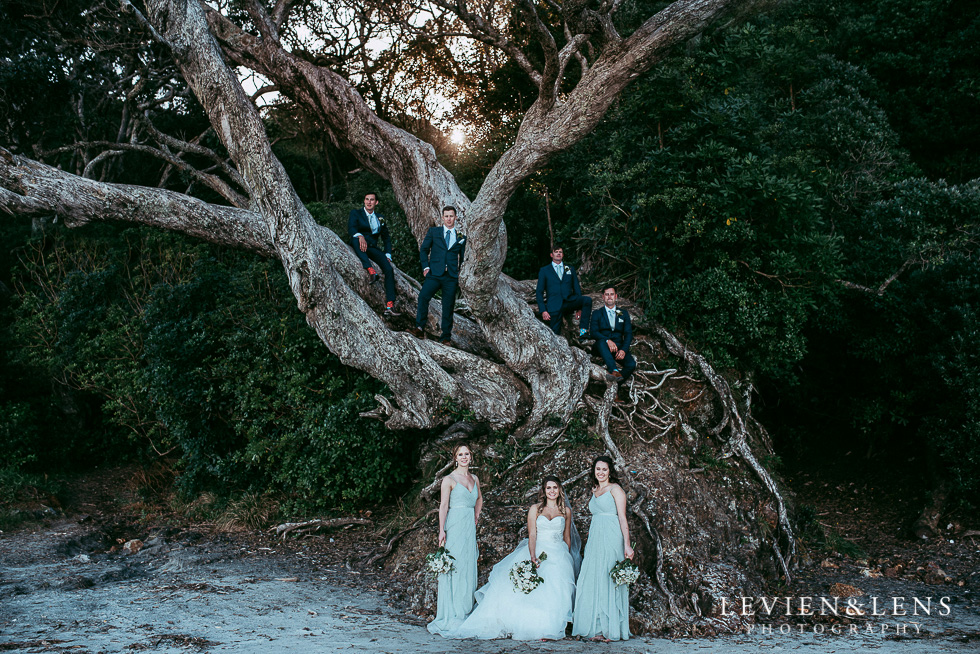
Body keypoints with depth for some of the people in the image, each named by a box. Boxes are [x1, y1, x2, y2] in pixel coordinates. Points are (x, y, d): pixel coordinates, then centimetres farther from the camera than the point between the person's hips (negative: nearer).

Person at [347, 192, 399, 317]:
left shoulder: (380, 218, 22)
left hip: (373, 248, 3)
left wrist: (387, 255, 7)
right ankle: (370, 270, -52)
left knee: (389, 269, -22)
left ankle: (389, 307, -28)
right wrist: (360, 236, -32)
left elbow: (386, 237, 22)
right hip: (359, 246, -3)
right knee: (355, 239, -39)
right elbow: (351, 229, -9)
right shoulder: (355, 213, 9)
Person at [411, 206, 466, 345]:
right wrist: (426, 267, -2)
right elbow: (423, 249, 11)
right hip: (434, 274, -1)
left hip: (451, 277, 1)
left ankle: (446, 337, 7)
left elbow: (461, 258, 23)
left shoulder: (461, 238, 15)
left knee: (448, 307, 0)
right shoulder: (433, 232, 12)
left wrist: (459, 272, 9)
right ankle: (420, 328, -24)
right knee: (423, 297, -24)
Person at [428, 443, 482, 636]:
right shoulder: (449, 479, -4)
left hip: (470, 528, 6)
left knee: (469, 569, 7)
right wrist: (442, 530, -18)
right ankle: (452, 615, -3)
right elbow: (443, 506, -10)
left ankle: (466, 612, 15)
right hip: (455, 527, -6)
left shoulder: (474, 479, 13)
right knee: (454, 568, -7)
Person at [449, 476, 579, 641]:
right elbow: (532, 535, -3)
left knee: (555, 588, -26)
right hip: (537, 552, 0)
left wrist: (567, 559, 14)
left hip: (558, 554, 0)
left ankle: (547, 628, -24)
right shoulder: (535, 509, 7)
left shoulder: (566, 511, 12)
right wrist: (533, 556, -18)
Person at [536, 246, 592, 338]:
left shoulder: (570, 269, 20)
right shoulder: (544, 271, 12)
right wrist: (543, 311, -6)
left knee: (587, 300, -28)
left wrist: (579, 308, 5)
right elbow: (539, 292, 7)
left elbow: (577, 289, 17)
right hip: (554, 305, -2)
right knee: (555, 334, -13)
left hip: (569, 302, 2)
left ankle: (583, 331, -32)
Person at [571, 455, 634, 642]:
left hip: (611, 539, -7)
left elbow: (622, 519, -9)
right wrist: (589, 541, 18)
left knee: (607, 581, -7)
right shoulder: (595, 490, 18)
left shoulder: (615, 489, -3)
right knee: (592, 582, 3)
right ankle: (596, 628, 8)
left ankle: (611, 629, -3)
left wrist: (627, 545, -16)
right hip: (594, 540, 7)